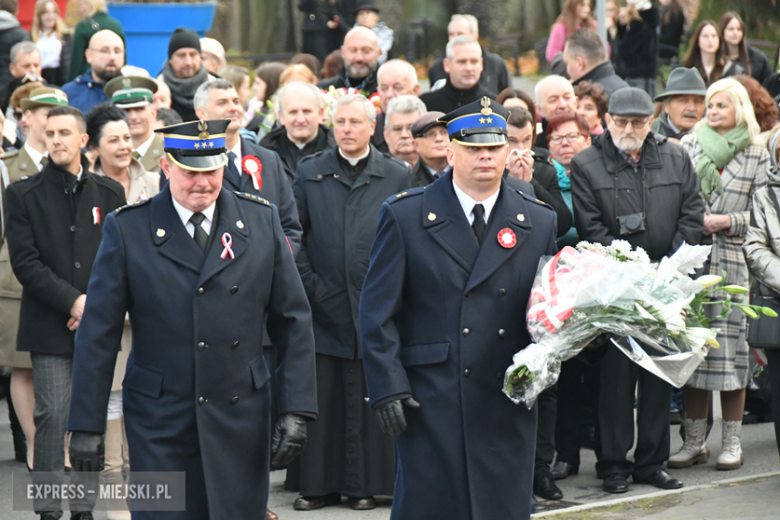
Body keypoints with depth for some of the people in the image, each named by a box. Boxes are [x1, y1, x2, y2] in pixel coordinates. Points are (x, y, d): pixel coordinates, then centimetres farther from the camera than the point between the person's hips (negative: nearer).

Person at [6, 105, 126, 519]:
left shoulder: (109, 193, 10)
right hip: (49, 327, -2)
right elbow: (25, 263, -4)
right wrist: (72, 301, -12)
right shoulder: (23, 194, 3)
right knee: (52, 416, -6)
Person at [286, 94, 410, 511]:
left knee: (370, 396, 1)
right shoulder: (309, 172, 8)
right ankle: (318, 484, 9)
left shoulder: (397, 176, 5)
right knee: (319, 396, 2)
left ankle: (365, 484, 9)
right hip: (323, 304, 1)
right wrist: (308, 282, -3)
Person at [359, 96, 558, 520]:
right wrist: (387, 386, -8)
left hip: (507, 406, 2)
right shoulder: (404, 216, 2)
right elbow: (378, 313, 1)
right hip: (429, 405, -2)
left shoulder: (539, 223, 9)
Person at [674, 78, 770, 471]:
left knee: (731, 345, -2)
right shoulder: (687, 146, 9)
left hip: (734, 258, -1)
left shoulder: (756, 155, 5)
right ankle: (694, 441, 10)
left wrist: (727, 222, -9)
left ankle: (731, 443, 7)